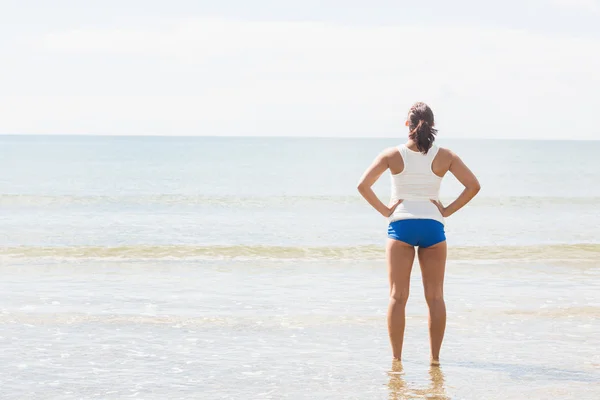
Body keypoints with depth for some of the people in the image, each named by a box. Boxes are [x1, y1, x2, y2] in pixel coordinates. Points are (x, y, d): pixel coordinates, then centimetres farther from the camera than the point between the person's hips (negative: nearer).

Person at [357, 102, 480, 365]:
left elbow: (363, 185, -8)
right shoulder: (444, 157, 1)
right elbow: (473, 185, -1)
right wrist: (448, 211, 2)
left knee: (398, 296, 3)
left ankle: (396, 358, 2)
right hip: (432, 225, 1)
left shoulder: (393, 155, -2)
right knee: (435, 297, 6)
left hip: (401, 224, -1)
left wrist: (384, 210, 0)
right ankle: (435, 357, 6)